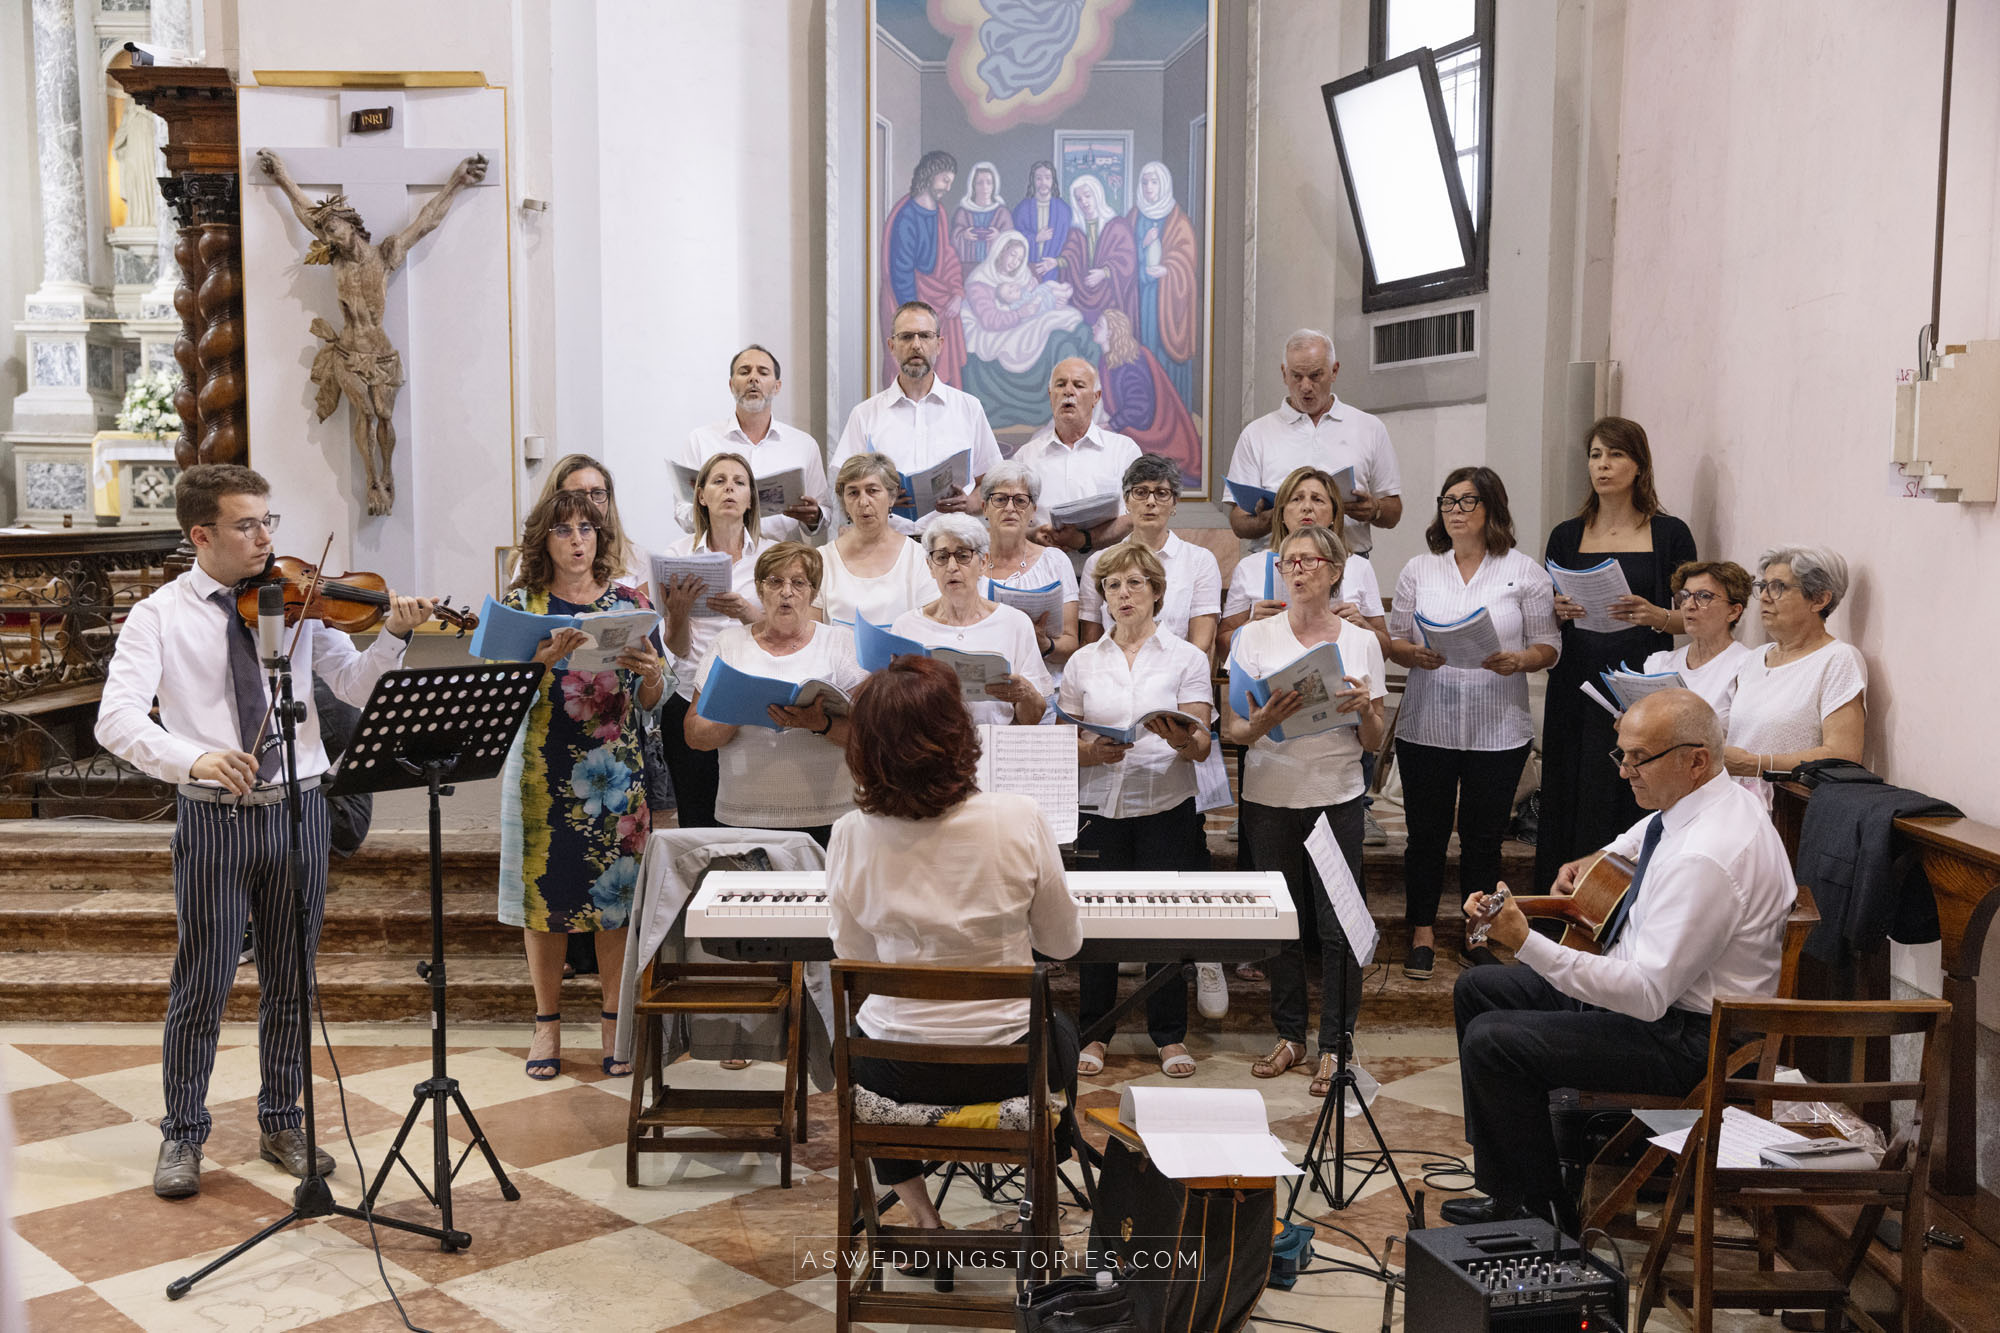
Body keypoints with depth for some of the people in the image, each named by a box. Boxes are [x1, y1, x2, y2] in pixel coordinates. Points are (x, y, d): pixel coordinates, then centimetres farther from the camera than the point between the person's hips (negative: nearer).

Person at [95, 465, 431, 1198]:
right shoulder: (159, 616, -2)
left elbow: (356, 686, -2)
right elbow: (116, 720, -14)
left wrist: (392, 638, -21)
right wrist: (194, 758, -32)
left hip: (297, 808, 3)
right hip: (213, 815, -3)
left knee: (292, 980, 11)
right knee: (203, 982, 4)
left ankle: (282, 1124, 26)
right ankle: (182, 1134, 21)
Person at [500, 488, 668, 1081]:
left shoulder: (630, 603, 6)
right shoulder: (521, 604, 4)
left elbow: (652, 702, 4)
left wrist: (650, 673, -18)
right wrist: (547, 658, -25)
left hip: (615, 771, 1)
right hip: (541, 769, 0)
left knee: (618, 892, 2)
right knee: (543, 888, 4)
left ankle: (615, 1021, 13)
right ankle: (547, 1022, 17)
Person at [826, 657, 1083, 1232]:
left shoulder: (851, 835, -15)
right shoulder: (1017, 819, -17)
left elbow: (853, 953, 1)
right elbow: (1064, 942, -3)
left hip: (897, 1071, 0)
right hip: (1006, 1065, 0)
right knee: (1061, 1030, 35)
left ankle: (914, 1206, 30)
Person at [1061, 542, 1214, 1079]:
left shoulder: (1186, 658, 5)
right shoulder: (1083, 662, 11)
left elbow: (1201, 747, -2)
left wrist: (1181, 739, -26)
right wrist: (1093, 752, -12)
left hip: (1166, 807, -1)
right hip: (1098, 807, 1)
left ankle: (1170, 1036, 15)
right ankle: (1093, 1032, 17)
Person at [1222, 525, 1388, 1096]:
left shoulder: (1361, 642, 4)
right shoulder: (1255, 638, 3)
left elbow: (1374, 743, 7)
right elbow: (1230, 730, 0)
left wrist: (1365, 709, -14)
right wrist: (1264, 721, -21)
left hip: (1337, 797, -1)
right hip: (1269, 796, 1)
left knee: (1339, 925, -4)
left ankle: (1334, 1045, 7)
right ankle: (1290, 1034, 22)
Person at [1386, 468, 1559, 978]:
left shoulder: (1525, 572, 3)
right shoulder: (1418, 571, 7)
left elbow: (1548, 647, 2)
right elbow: (1394, 641, 8)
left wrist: (1517, 660, -18)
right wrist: (1414, 655, -14)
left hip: (1498, 730, -1)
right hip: (1427, 727, 1)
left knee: (1484, 836, 8)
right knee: (1426, 831, 6)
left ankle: (1480, 934, 23)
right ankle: (1422, 932, 20)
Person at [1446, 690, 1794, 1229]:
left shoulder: (1705, 858, -29)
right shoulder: (1709, 800, 3)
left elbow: (1648, 993, -31)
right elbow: (1642, 834, 32)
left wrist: (1527, 943, -33)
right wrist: (1598, 861, 17)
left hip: (1683, 1035, -11)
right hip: (1650, 988, 11)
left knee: (1490, 1042, -20)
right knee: (1476, 989, 11)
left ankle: (1542, 1213, 0)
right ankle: (1509, 1187, 18)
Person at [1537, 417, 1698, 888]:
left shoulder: (1669, 534, 5)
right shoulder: (1566, 536, 12)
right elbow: (1544, 626, 14)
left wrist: (1654, 615, -16)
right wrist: (1559, 611, -8)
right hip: (1576, 686, 3)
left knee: (1635, 805, -6)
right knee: (1571, 805, 1)